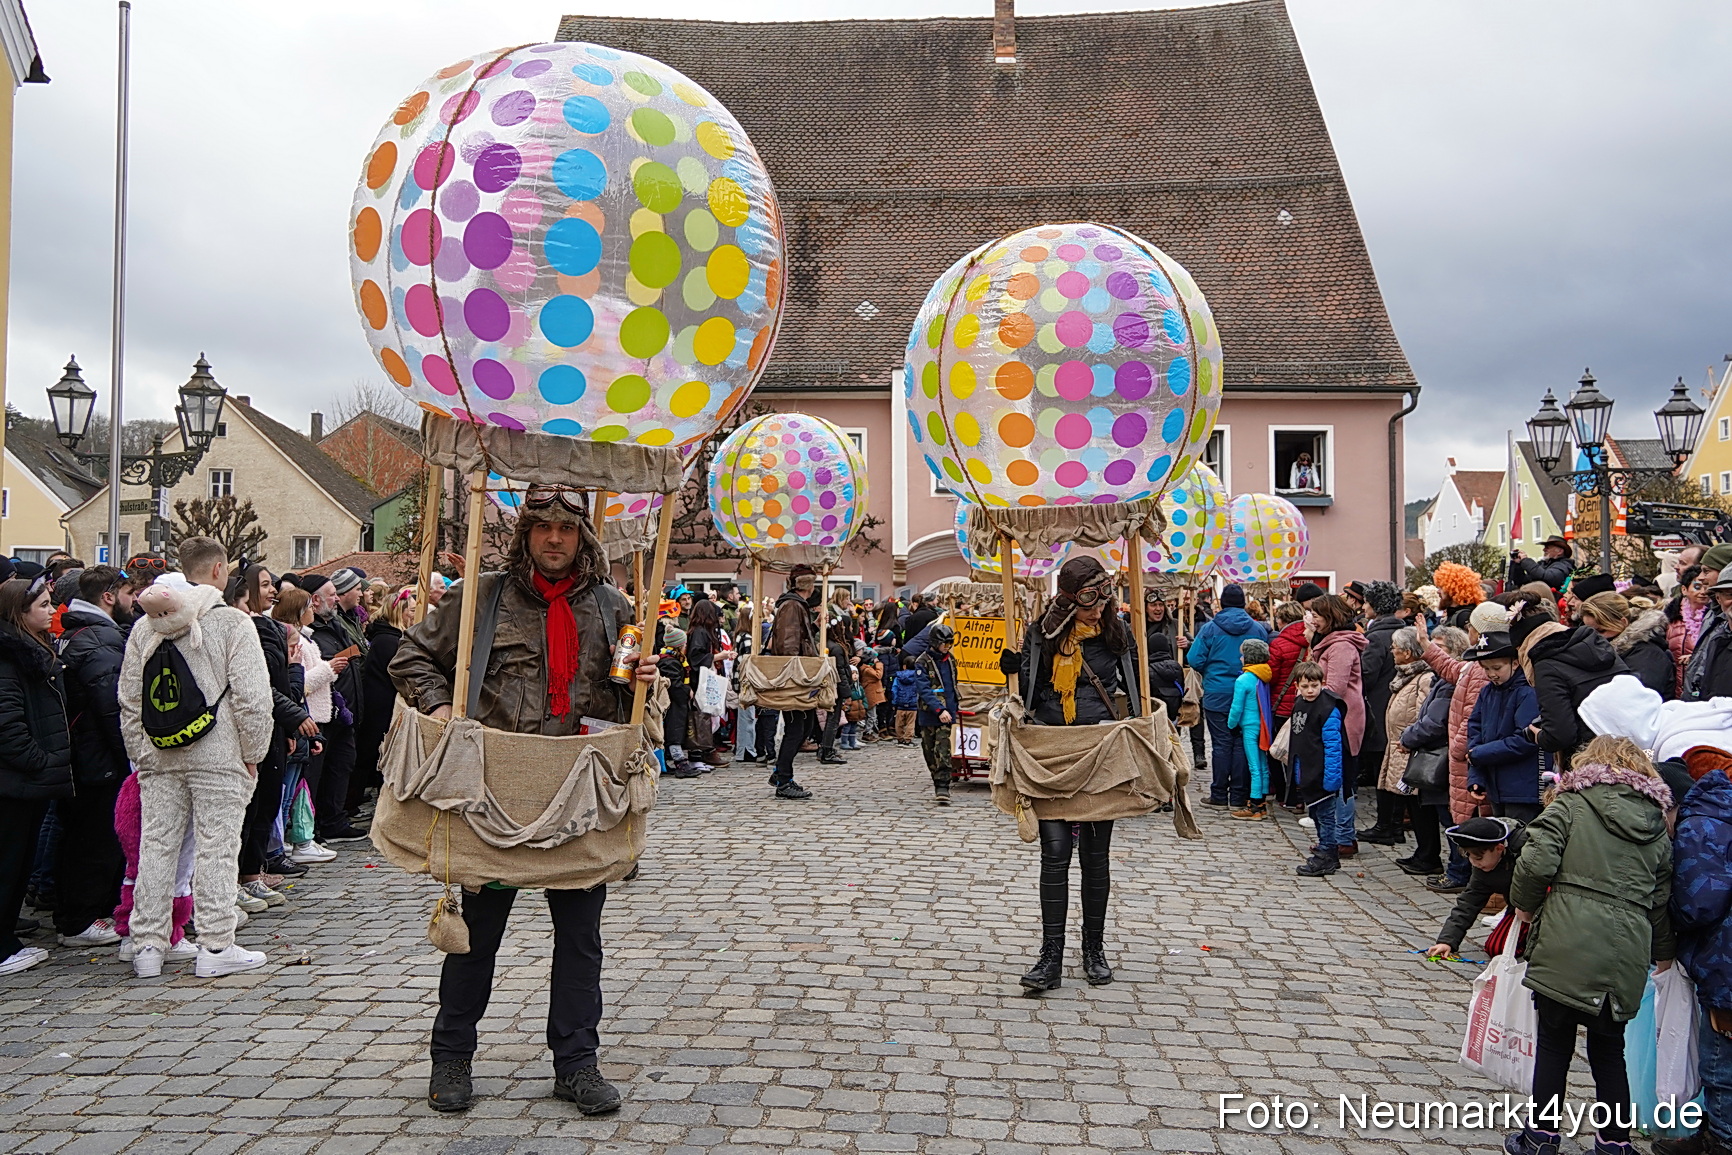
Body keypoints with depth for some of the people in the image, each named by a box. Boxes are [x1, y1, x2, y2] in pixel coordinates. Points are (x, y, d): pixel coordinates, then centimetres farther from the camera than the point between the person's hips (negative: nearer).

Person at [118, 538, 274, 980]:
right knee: (216, 848, 1)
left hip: (158, 758, 5)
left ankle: (147, 944, 15)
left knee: (156, 846, 10)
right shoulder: (232, 623, -9)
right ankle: (215, 946, 5)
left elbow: (128, 700, 10)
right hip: (218, 758, -5)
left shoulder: (144, 627, 8)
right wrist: (252, 754, -2)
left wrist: (141, 754, 16)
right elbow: (252, 698, -13)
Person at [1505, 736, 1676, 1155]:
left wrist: (1525, 904, 6)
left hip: (1566, 947, -4)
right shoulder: (1657, 827, 14)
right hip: (1626, 953, 4)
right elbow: (1663, 897, 20)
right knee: (1609, 1051, 17)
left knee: (1554, 1045, 8)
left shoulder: (1571, 804, 0)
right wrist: (1663, 951, 36)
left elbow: (1537, 861, -13)